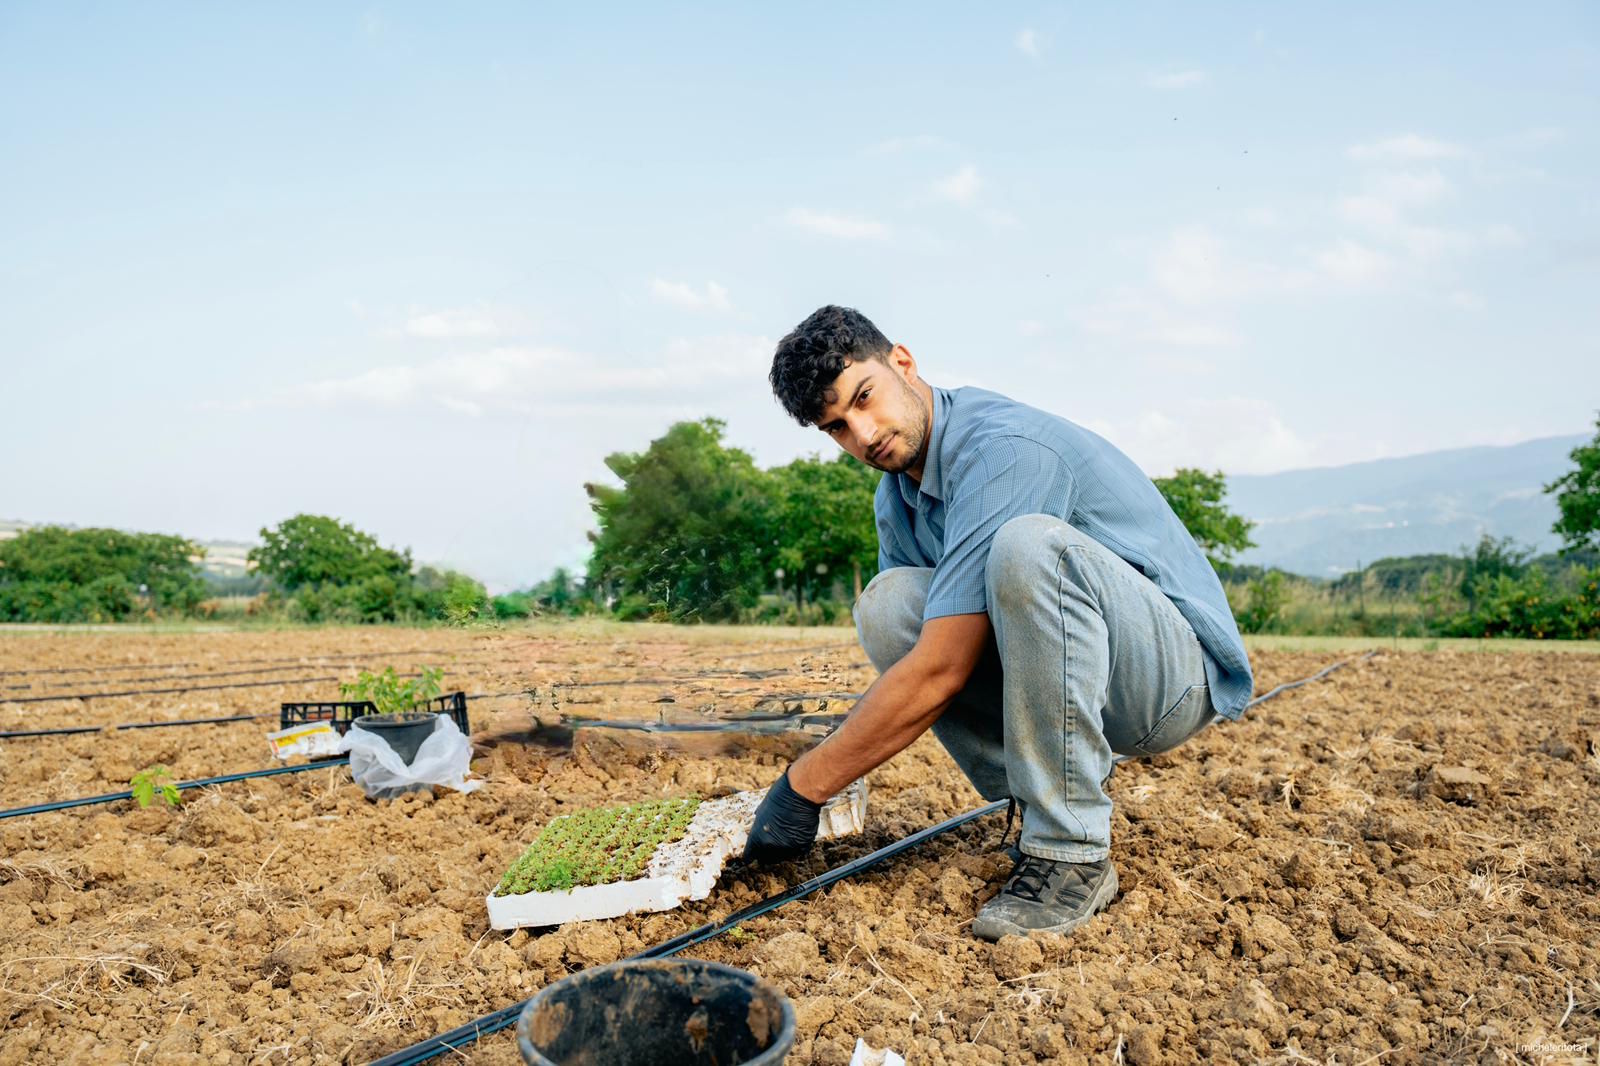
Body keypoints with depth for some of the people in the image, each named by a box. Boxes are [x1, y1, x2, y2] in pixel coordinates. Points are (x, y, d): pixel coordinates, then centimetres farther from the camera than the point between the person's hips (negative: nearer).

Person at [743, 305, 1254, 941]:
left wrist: (805, 787, -19)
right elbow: (905, 650, 11)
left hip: (1186, 671, -7)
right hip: (1065, 677, 7)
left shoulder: (1001, 448, -24)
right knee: (888, 602, -12)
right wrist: (826, 769, -2)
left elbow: (939, 672, -28)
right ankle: (1042, 811, -4)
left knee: (1027, 542, -34)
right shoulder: (896, 499, 5)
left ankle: (1073, 852, -24)